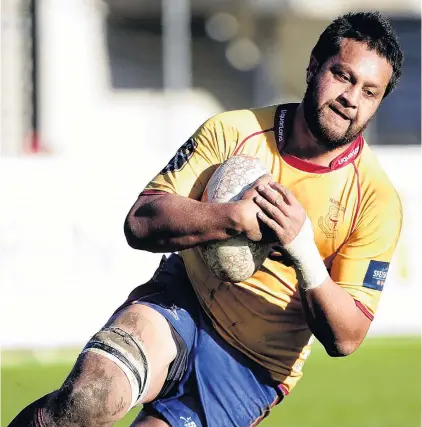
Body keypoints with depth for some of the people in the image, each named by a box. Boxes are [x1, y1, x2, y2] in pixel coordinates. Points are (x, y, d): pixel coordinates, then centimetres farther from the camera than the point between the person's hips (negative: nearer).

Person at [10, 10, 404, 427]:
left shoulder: (377, 200, -7)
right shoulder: (230, 132, -4)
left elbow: (345, 337, -9)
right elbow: (140, 222, -12)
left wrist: (303, 251, -27)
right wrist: (235, 217, -28)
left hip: (253, 369, 0)